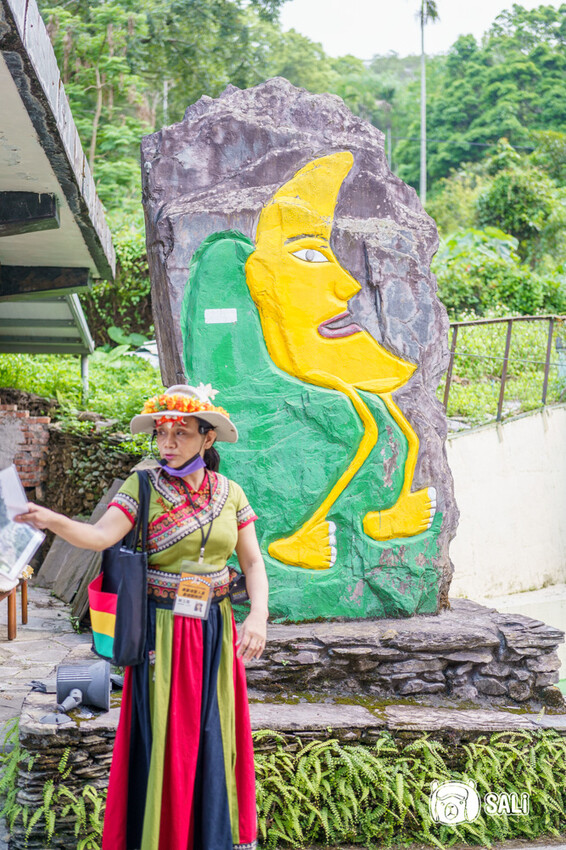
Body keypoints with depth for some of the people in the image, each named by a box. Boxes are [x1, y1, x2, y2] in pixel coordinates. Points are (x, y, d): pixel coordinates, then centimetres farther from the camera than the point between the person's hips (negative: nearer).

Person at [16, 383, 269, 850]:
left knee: (214, 734, 10)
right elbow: (101, 535, -21)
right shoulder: (142, 487, -5)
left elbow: (253, 562, 4)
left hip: (215, 631, 3)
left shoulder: (230, 493, 3)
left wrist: (258, 615, -12)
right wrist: (54, 521, -40)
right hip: (161, 632, -3)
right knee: (162, 735, 0)